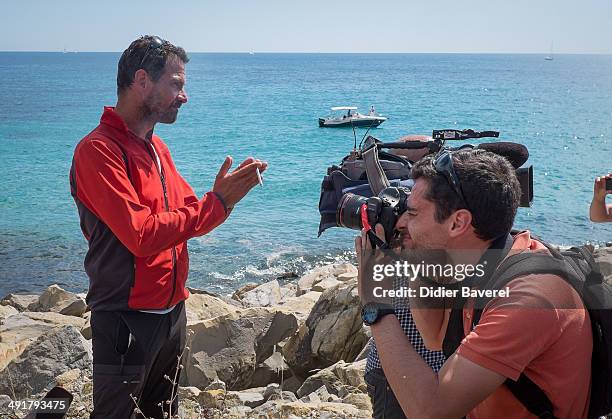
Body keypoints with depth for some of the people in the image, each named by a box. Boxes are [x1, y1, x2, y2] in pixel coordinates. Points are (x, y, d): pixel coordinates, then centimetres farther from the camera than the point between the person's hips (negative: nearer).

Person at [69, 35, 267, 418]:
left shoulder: (156, 146, 10)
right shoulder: (98, 150, -18)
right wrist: (216, 201, -19)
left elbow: (186, 221, 10)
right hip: (127, 321, -8)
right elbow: (143, 235, -25)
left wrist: (225, 194, -8)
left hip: (173, 311, 8)